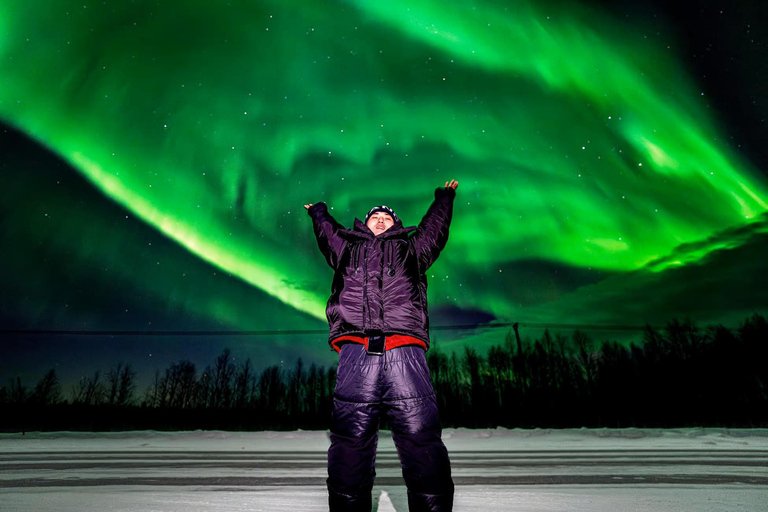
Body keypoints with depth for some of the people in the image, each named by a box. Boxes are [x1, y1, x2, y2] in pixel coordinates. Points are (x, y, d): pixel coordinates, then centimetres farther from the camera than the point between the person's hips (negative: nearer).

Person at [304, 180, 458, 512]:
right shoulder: (348, 246, 32)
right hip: (356, 347, 1)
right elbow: (327, 231, 50)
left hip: (405, 349, 0)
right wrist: (318, 210, 68)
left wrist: (444, 197, 61)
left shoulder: (410, 247, 31)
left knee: (420, 434, -9)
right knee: (351, 436, -7)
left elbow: (434, 226, 46)